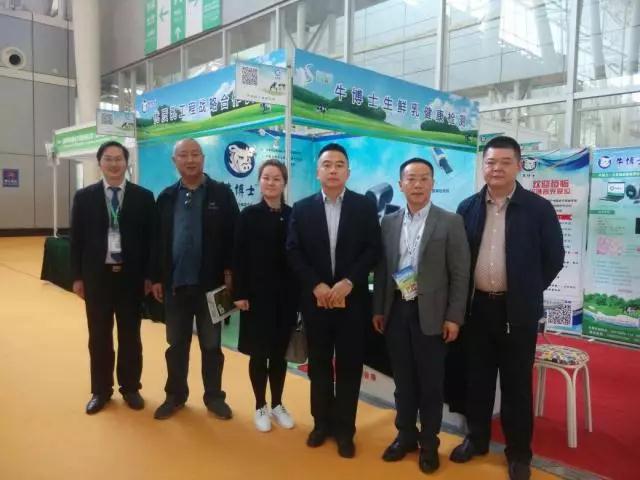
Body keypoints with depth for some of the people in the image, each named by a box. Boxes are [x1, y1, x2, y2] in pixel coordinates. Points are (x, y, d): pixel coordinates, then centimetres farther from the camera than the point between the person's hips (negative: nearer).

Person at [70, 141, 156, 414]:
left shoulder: (143, 197, 1)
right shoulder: (84, 197, 4)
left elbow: (150, 239, 1)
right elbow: (77, 240, 4)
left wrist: (148, 275, -2)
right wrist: (77, 277, 0)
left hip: (131, 276, -1)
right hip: (97, 276, 1)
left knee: (130, 336, 10)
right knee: (99, 337, 10)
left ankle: (130, 388, 25)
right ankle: (101, 390, 25)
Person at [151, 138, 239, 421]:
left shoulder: (222, 194, -3)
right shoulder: (166, 197, 6)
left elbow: (233, 237, -6)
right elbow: (158, 240, 6)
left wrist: (229, 273, -10)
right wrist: (157, 278, 3)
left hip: (210, 283, -2)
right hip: (174, 284, 3)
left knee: (211, 345, 10)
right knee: (176, 344, 14)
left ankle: (214, 397, 25)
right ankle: (175, 396, 30)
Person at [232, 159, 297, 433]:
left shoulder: (294, 215, 2)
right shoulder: (249, 215, -1)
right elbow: (239, 257, -3)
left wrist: (300, 292, -1)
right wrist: (240, 293, -9)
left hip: (286, 295, 2)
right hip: (257, 294, -1)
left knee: (279, 352, 11)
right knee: (259, 353, 7)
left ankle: (277, 405, 28)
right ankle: (260, 407, 24)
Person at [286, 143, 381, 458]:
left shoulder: (365, 206, 1)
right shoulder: (302, 209, 4)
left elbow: (373, 250, -4)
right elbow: (293, 252, 0)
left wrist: (348, 282, -15)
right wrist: (316, 285, -12)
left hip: (352, 299, -1)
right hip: (315, 299, 1)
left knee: (349, 365, 7)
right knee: (319, 363, 12)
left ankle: (345, 429, 21)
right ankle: (322, 422, 28)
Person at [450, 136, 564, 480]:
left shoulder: (538, 208, -5)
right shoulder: (467, 208, 3)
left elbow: (554, 258, 0)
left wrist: (528, 292, 2)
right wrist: (462, 298, 5)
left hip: (517, 309, -2)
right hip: (477, 306, 3)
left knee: (516, 383, 8)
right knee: (477, 378, 14)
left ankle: (518, 452, 25)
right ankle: (476, 438, 31)